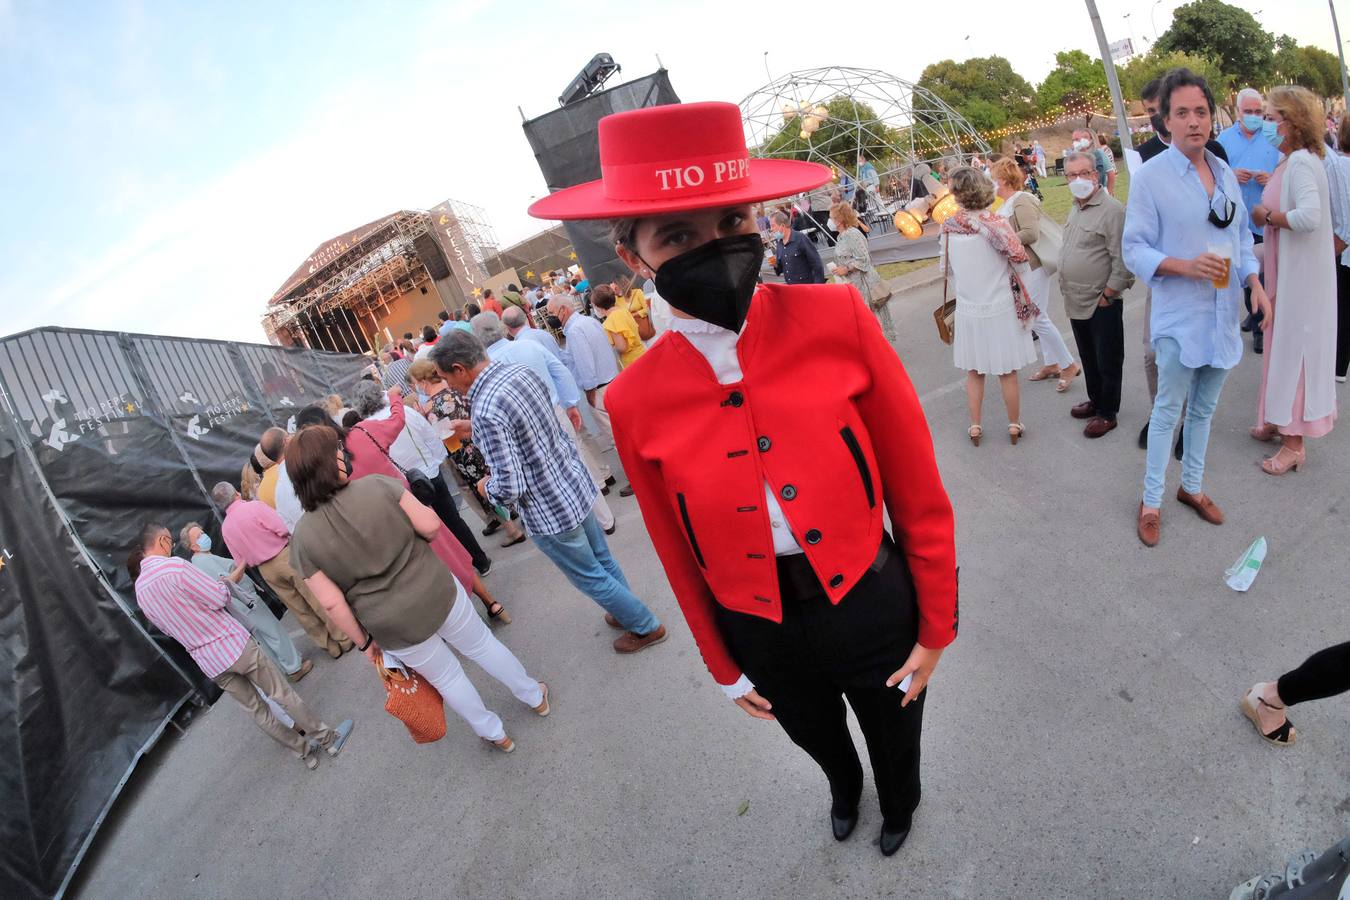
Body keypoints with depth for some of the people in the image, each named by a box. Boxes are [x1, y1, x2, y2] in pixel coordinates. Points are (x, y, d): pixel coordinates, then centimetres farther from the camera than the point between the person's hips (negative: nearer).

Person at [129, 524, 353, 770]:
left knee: (257, 710, 16)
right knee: (283, 694, 7)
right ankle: (329, 739, 19)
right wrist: (224, 586, 4)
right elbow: (219, 598, -18)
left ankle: (305, 751, 26)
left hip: (207, 662, 7)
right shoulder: (175, 566, -20)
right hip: (232, 644, -7)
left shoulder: (139, 592, 3)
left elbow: (169, 628, 13)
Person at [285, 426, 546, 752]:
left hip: (393, 627, 1)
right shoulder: (378, 486, -16)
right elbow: (430, 526, -16)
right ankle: (535, 696, 45)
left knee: (445, 676, 24)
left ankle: (494, 734, 43)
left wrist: (364, 641, 3)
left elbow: (332, 603, -11)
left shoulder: (303, 539, -11)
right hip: (437, 593, -1)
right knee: (482, 645, 25)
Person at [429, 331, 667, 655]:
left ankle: (645, 627, 32)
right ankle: (628, 611, 47)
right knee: (602, 559, 26)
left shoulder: (486, 412, -29)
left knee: (590, 577, 15)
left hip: (550, 511, -8)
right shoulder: (522, 371, -3)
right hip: (576, 484, 8)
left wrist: (486, 487, -7)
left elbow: (510, 488, -28)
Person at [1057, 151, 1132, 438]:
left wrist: (1107, 296, -17)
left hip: (1102, 304, -8)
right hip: (1076, 303, 8)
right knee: (1088, 358, 21)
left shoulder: (1111, 209, -15)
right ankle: (1095, 400, 37)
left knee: (1107, 362, 6)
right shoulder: (1075, 208, 11)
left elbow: (1122, 261, -18)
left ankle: (1107, 414, 17)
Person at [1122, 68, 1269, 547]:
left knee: (1204, 408, 16)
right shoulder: (1150, 176, -10)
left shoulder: (1225, 173, 9)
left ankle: (1192, 486, 32)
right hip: (1180, 317, -6)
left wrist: (1255, 281, -1)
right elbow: (1134, 250, -11)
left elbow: (1242, 236, 14)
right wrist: (1185, 266, -24)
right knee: (1168, 411, 1)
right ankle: (1151, 502, 13)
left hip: (1224, 314, 6)